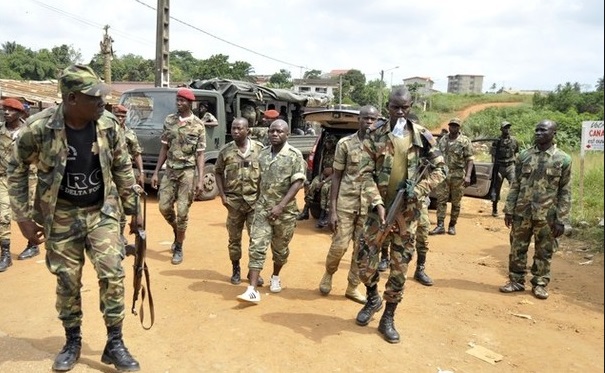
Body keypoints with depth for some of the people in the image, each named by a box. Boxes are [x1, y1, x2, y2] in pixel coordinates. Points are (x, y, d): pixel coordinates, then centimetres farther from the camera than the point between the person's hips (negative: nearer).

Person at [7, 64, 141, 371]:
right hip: (61, 216, -1)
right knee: (67, 281, 9)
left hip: (102, 212, 1)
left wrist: (133, 210, 6)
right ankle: (72, 342, 29)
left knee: (112, 273, -5)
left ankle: (114, 344, 10)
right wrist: (23, 217, -4)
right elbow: (16, 170, -3)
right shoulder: (39, 127, -17)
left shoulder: (108, 125, -10)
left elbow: (123, 169, 3)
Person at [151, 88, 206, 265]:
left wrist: (200, 179, -12)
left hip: (188, 172, -4)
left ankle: (178, 248, 13)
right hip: (170, 170, 4)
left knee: (182, 211, -2)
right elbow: (164, 148, 10)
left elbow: (200, 154, -5)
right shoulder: (169, 120, 6)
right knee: (164, 207, 5)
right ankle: (177, 232, 34)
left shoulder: (198, 125, -5)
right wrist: (156, 172, 6)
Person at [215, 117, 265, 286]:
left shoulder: (259, 149, -2)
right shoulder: (226, 151, 0)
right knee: (234, 238, 9)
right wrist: (222, 195, 1)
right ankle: (236, 270, 26)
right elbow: (218, 172, 9)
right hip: (234, 201, 1)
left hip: (255, 201, -1)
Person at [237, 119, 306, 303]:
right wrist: (257, 201, 10)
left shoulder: (294, 155, -8)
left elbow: (297, 183, -14)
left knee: (280, 248, 14)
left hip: (285, 211, -3)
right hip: (262, 208, 3)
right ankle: (253, 290, -7)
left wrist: (281, 206, -20)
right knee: (257, 247, -6)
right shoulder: (262, 154, 6)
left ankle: (275, 277, 39)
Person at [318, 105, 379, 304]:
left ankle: (352, 287, 23)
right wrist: (332, 209, -6)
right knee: (339, 245, -2)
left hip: (369, 205, 2)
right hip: (346, 202, -2)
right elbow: (336, 176, -1)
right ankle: (328, 273, 28)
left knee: (362, 249, 7)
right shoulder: (345, 143, -2)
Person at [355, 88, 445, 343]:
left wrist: (418, 190, -12)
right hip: (380, 206, 0)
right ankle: (372, 299, 30)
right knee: (365, 257, 0)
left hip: (408, 210, 0)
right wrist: (377, 203, -14)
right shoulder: (375, 136, -1)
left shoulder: (421, 135, 0)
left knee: (400, 265, 6)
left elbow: (439, 169, 3)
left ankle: (388, 317, 21)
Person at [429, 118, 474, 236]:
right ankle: (440, 226, -1)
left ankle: (452, 226, 16)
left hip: (458, 176, -3)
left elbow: (469, 160, -6)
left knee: (456, 202, 5)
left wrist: (468, 176, -16)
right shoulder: (442, 140, 11)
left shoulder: (465, 141, -2)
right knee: (441, 200, -3)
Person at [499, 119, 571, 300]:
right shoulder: (524, 156, 4)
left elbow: (565, 192, -2)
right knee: (517, 248, 8)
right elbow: (515, 185, 7)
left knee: (544, 252, 8)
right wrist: (509, 210, 2)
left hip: (547, 215, -2)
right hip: (522, 212, 2)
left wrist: (561, 220, -7)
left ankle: (540, 284, 23)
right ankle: (516, 281, 22)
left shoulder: (563, 159, -3)